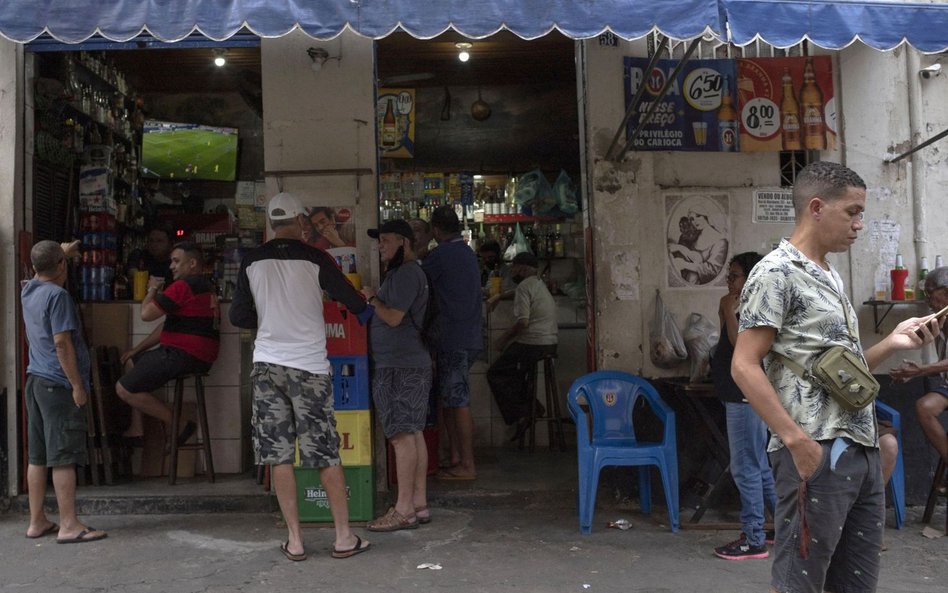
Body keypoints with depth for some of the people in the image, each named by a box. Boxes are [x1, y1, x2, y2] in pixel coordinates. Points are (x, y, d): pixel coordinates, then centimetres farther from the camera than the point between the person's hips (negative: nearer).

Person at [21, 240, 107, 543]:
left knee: (38, 456, 12)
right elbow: (62, 343, -18)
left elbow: (41, 274, 37)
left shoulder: (28, 291, 11)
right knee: (64, 456, -6)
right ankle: (69, 525, -3)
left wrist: (62, 250, 48)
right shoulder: (57, 295, -14)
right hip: (58, 383, -9)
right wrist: (78, 385, -16)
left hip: (35, 380, 9)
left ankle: (37, 521, 18)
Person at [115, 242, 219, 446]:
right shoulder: (206, 287, 21)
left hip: (183, 355, -11)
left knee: (124, 389, -6)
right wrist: (137, 349, 22)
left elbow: (146, 314, -14)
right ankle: (136, 429, 23)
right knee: (138, 360, 29)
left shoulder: (183, 286, -13)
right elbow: (167, 325, 23)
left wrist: (152, 290, 6)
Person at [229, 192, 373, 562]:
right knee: (327, 453, 5)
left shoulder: (252, 262, 3)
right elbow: (352, 300, 2)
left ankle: (294, 541, 11)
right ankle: (344, 538, 11)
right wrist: (366, 315, 24)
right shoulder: (315, 259, -5)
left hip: (267, 363, 3)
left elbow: (239, 316, 7)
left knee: (279, 454, 7)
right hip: (309, 365, -2)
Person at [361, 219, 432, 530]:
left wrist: (372, 297, -3)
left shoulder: (406, 274, -12)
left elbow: (393, 317, -17)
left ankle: (404, 511, -5)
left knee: (403, 436, -9)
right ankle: (419, 505, 16)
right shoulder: (401, 273, 22)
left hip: (400, 367, -11)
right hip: (412, 364, 11)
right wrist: (375, 298, 15)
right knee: (413, 434, 10)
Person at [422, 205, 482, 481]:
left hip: (453, 340, -9)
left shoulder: (441, 254, -11)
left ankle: (467, 465, 0)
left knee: (458, 402, -5)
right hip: (468, 337, 9)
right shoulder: (468, 253, 16)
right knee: (450, 401, 14)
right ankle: (456, 459, 18)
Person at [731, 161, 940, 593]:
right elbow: (745, 367, -16)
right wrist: (797, 439, -21)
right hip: (817, 452, -9)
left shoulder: (831, 277, 19)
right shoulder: (776, 273, -9)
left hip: (862, 451, 9)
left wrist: (891, 343, 8)